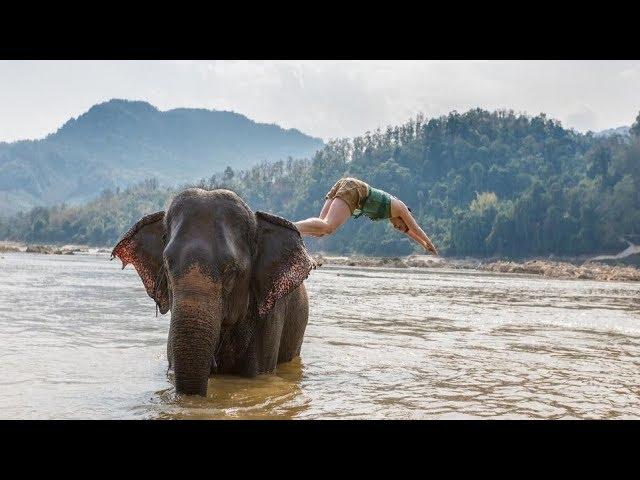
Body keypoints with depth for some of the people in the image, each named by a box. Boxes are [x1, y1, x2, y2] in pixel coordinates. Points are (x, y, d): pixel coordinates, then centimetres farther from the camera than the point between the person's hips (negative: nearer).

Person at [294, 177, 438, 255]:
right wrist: (430, 245, 38)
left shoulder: (391, 208, 37)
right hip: (353, 189, -9)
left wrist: (424, 245, 57)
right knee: (327, 227, -26)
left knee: (321, 228, -1)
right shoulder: (401, 207, 16)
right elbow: (415, 229, 24)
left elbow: (409, 231, 49)